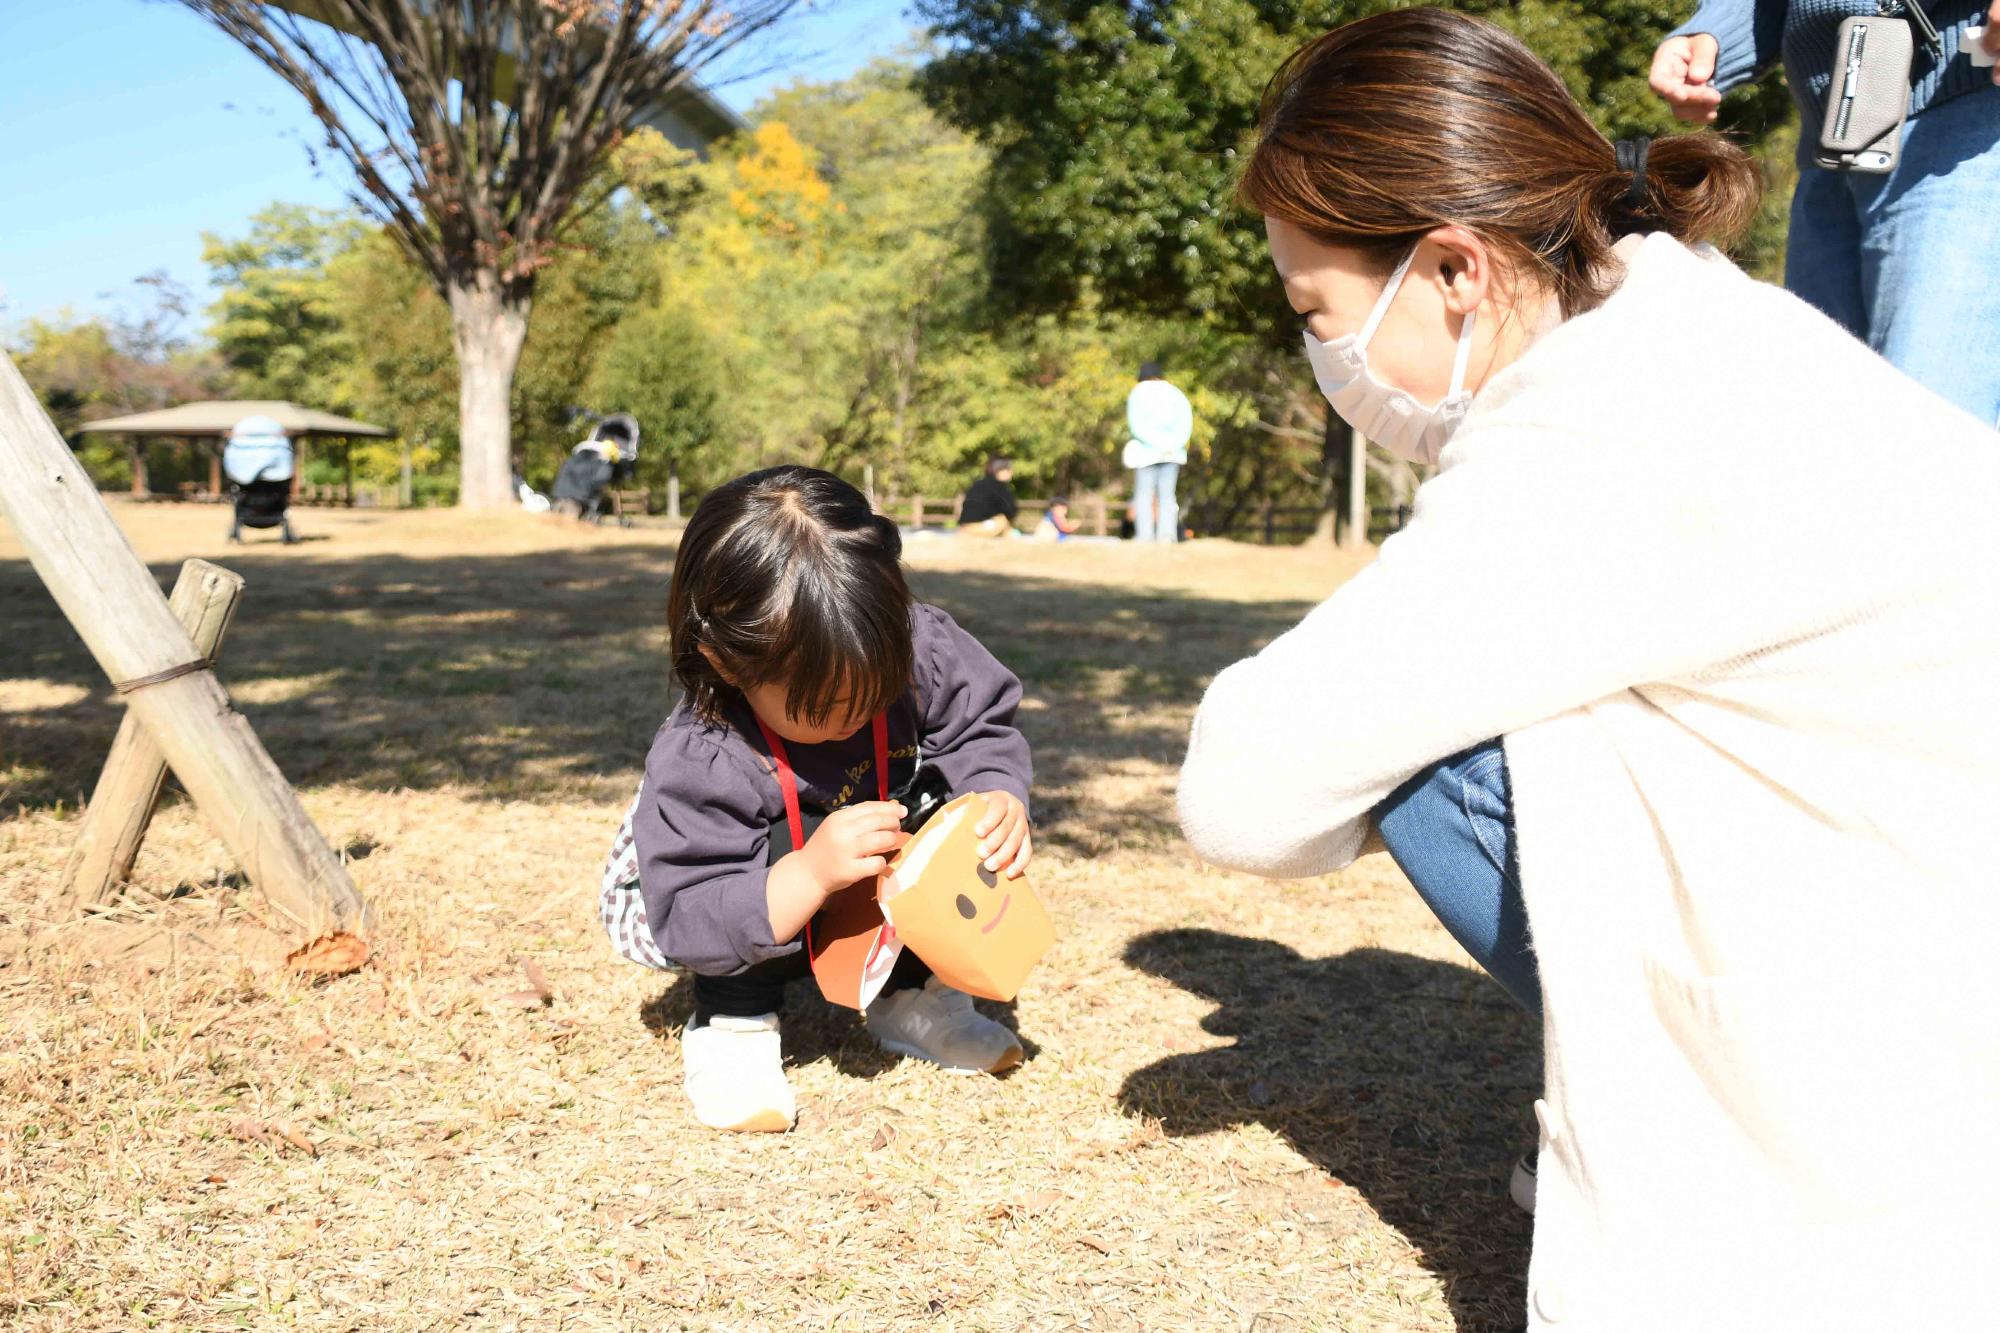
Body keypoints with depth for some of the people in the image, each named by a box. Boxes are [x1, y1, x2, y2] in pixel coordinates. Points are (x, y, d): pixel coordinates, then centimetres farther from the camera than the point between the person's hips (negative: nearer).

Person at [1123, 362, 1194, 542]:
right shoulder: (1176, 393, 12)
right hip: (1173, 452, 3)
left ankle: (1145, 538, -12)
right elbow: (1186, 424, 0)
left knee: (1144, 495, -2)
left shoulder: (1138, 393, 4)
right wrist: (1172, 444, -6)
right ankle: (1166, 537, -7)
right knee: (1167, 495, 4)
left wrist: (1157, 445, -12)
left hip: (1147, 452, -3)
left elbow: (1137, 425, -8)